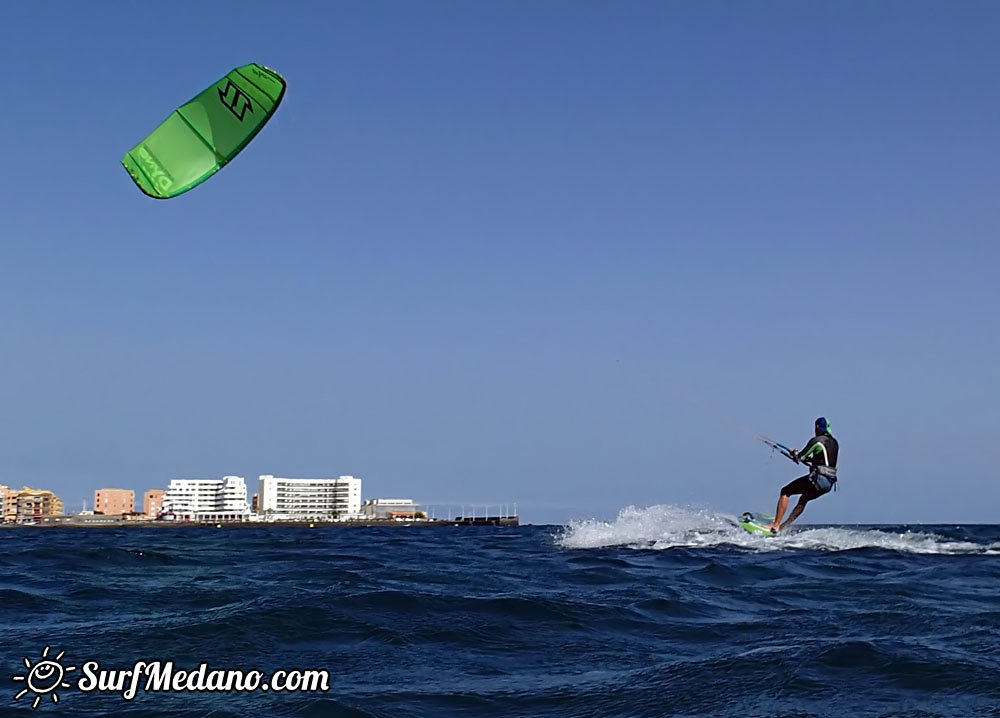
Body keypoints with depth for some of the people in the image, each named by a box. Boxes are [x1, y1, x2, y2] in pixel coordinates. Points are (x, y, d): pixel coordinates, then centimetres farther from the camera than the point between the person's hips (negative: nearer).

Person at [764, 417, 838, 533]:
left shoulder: (817, 440, -8)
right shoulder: (834, 443, 17)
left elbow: (800, 457, -8)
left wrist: (794, 453, 14)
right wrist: (808, 459, 31)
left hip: (818, 479, -8)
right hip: (830, 482, 8)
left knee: (785, 491, 0)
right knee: (803, 499, 30)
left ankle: (776, 525, -6)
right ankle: (785, 525, 32)